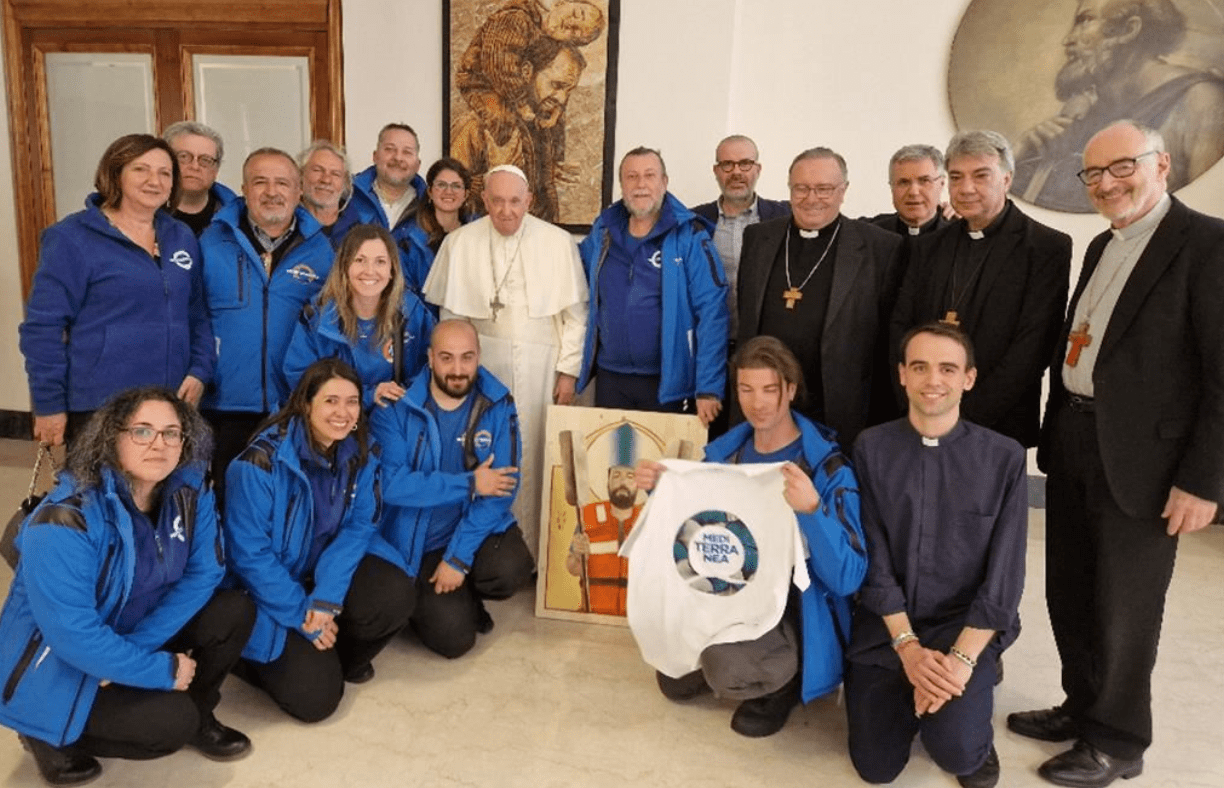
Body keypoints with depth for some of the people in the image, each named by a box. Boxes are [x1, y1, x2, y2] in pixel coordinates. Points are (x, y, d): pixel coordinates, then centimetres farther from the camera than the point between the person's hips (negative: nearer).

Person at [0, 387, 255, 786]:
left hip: (136, 637, 6)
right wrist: (163, 670, -24)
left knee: (235, 611, -13)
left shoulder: (190, 493, -11)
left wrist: (139, 645, -21)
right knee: (172, 722, -23)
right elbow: (71, 634, -31)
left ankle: (197, 716, 9)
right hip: (55, 664, -6)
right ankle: (51, 737, 3)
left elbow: (204, 574, -11)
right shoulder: (65, 520, -30)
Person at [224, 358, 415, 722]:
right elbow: (248, 554, -22)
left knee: (396, 595, -23)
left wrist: (327, 597, -23)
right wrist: (302, 616, -20)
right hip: (265, 589, -5)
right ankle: (254, 657, 16)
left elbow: (360, 526, -9)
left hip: (324, 569, 5)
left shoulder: (361, 454, -9)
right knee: (315, 697, -14)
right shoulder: (261, 462, -25)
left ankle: (341, 657, 7)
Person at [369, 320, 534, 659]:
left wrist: (459, 557, -19)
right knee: (453, 638, -14)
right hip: (417, 543, -1)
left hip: (477, 529, 2)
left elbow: (501, 490, -13)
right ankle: (428, 600, 22)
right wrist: (469, 483, -22)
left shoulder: (498, 406, -8)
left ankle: (468, 596, 9)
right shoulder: (395, 408, -11)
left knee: (511, 570, -28)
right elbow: (391, 484, -22)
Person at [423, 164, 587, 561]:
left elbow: (575, 313, 1)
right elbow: (451, 313, 9)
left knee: (533, 457, 2)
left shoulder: (558, 242, -2)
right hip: (482, 363, 1)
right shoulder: (459, 242, 2)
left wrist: (568, 370, -1)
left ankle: (531, 552, 14)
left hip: (540, 367, -1)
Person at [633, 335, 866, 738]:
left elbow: (848, 577, -21)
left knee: (727, 673, -29)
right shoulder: (725, 452, 0)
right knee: (675, 682, -9)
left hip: (792, 609, -5)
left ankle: (784, 681, 3)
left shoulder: (828, 468, -16)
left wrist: (812, 509, -38)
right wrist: (660, 490, -9)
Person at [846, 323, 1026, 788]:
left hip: (967, 624, -1)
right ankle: (907, 691, 31)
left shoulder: (1004, 458, -7)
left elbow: (1004, 575, -9)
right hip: (885, 626, 1)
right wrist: (907, 645, -14)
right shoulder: (871, 448, -5)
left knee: (954, 750, -22)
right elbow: (873, 557, -6)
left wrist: (961, 658, -19)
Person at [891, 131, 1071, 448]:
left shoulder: (1048, 247, -4)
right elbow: (901, 326, 8)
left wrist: (968, 414, -15)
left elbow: (1033, 346, -11)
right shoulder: (928, 247, 11)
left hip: (1000, 426, -3)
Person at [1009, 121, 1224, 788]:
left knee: (1122, 611, 7)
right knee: (1068, 597, 17)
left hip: (1139, 459, -7)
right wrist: (1053, 434, 12)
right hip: (1074, 446, 7)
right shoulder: (1103, 246, 13)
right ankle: (1083, 708, 37)